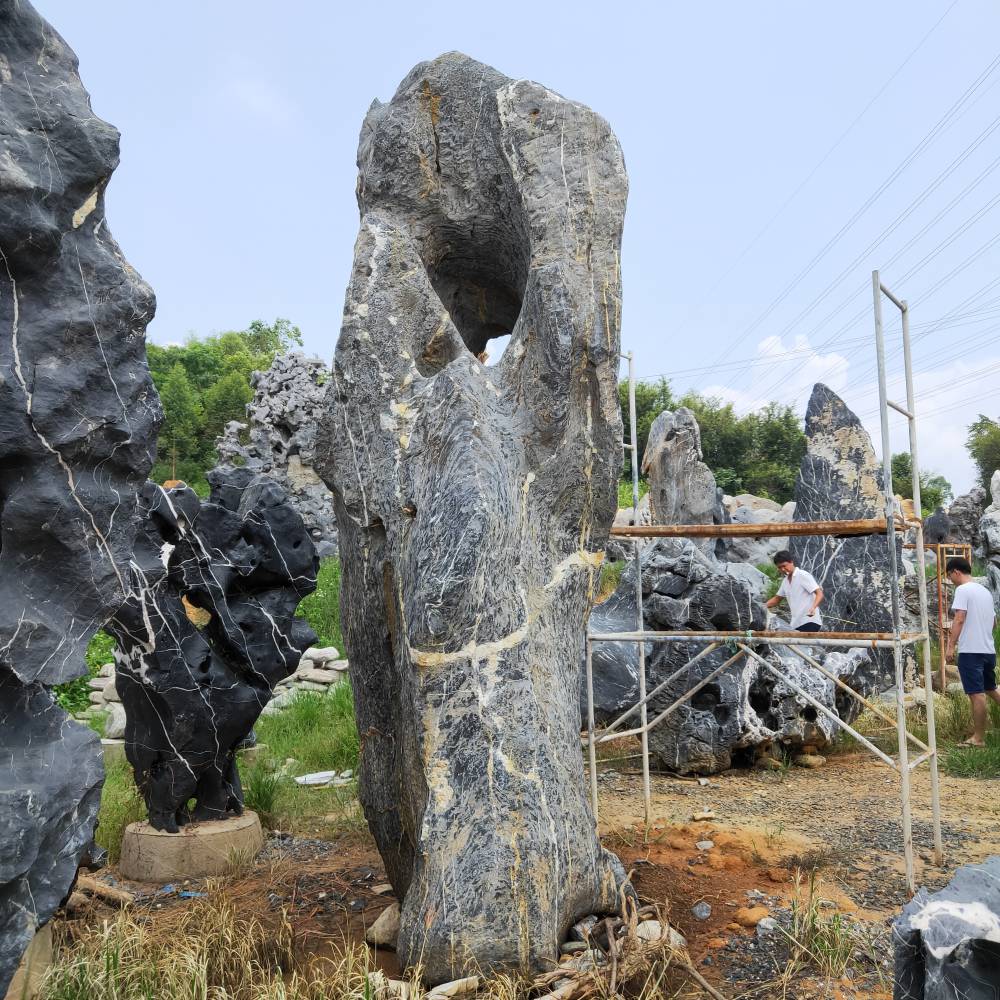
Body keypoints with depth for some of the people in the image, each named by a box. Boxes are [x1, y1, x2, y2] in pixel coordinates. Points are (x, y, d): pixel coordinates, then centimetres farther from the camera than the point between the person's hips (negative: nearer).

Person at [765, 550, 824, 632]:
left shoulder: (803, 576, -7)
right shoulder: (785, 581, 16)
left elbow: (819, 593, -13)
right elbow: (777, 599, 26)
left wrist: (813, 608, -32)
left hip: (809, 621, -7)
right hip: (796, 624, 8)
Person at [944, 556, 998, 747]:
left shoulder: (963, 589, -10)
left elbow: (959, 619, -19)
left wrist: (951, 645, -18)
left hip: (971, 651, -8)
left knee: (977, 694, -4)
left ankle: (979, 738, 1)